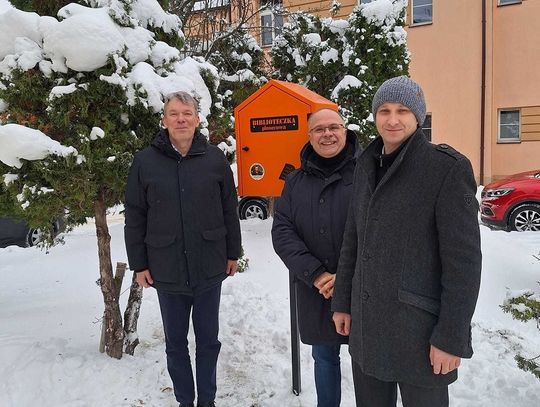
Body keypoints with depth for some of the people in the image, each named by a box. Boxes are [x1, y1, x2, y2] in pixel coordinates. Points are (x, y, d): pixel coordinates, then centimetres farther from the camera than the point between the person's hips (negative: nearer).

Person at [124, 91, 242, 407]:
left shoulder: (215, 158, -2)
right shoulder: (145, 161, -3)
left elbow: (229, 209, 4)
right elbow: (135, 217, 0)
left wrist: (233, 252, 5)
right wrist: (139, 264, -1)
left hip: (210, 267, 0)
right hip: (166, 269, 0)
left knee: (208, 339, 14)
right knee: (175, 342, 15)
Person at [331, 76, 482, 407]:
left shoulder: (447, 168, -12)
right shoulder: (367, 165, 6)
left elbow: (464, 260, -14)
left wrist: (452, 337, -14)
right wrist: (343, 302, 11)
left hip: (419, 327, -5)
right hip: (366, 323, 6)